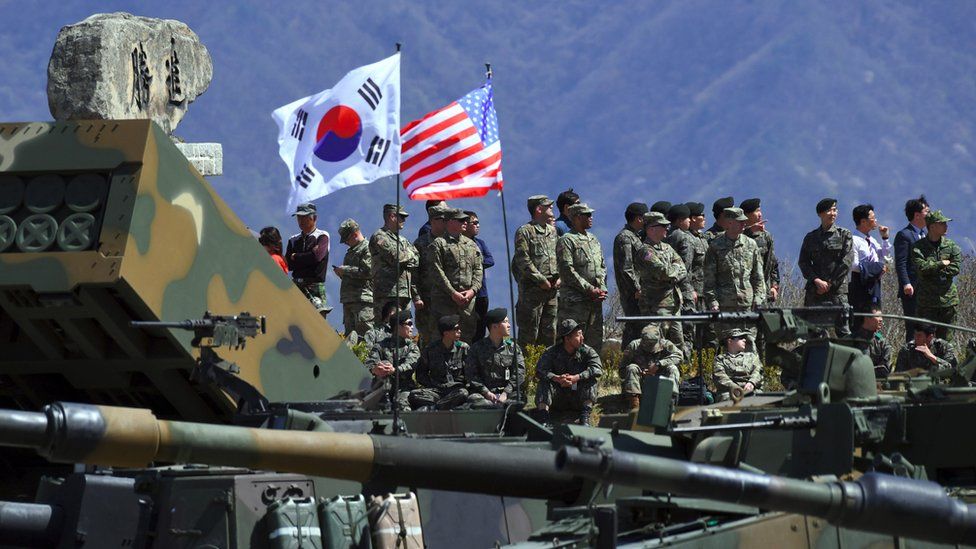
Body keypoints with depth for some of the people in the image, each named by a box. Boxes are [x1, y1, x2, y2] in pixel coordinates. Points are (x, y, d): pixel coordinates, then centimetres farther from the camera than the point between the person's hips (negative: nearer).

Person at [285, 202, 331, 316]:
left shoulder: (322, 236, 2)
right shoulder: (294, 240, 18)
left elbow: (317, 256, -15)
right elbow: (288, 265, 8)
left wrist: (296, 257, 0)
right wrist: (305, 258, -7)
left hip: (315, 286, -5)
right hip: (296, 287, 5)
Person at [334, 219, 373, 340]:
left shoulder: (368, 248, -6)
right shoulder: (351, 251, 24)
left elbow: (369, 271, -18)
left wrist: (345, 270, -11)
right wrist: (341, 273, 9)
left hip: (363, 298, -10)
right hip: (349, 300, 10)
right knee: (349, 334, 7)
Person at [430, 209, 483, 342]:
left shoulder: (471, 244, 18)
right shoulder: (439, 244, 0)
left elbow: (478, 270, 13)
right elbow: (437, 272, -7)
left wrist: (473, 290, -4)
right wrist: (452, 293, -13)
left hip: (468, 300, 5)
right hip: (445, 300, -5)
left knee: (468, 335, 3)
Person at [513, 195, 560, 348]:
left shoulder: (553, 231, 16)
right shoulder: (524, 232, -6)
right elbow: (524, 261, -13)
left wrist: (560, 277, 0)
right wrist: (542, 280, -15)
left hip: (553, 289, 7)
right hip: (532, 288, -7)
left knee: (549, 330, 9)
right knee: (529, 331, -5)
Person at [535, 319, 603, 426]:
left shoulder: (587, 351, -6)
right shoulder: (552, 352, -6)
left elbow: (597, 369, -23)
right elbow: (540, 371, -19)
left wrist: (576, 378, -36)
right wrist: (557, 378, -37)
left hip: (579, 400, 0)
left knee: (592, 379, -24)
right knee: (544, 382, -23)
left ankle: (585, 417, -28)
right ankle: (543, 417, -30)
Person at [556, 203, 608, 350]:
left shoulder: (594, 240, 18)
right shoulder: (566, 240, -7)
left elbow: (602, 266, 20)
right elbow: (567, 271, -14)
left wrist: (602, 288, 2)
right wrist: (590, 290, -16)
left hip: (595, 300, 8)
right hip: (574, 300, -8)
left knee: (595, 341, 10)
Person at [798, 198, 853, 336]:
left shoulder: (844, 235, 7)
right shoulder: (811, 237, 13)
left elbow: (846, 263, -1)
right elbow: (803, 262, 7)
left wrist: (830, 283, -7)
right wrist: (817, 281, -8)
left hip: (838, 290, -2)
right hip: (815, 290, 2)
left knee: (844, 330, -10)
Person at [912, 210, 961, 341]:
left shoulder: (951, 246, 7)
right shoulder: (918, 247, -2)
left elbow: (955, 269, -4)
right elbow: (921, 267, -16)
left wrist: (932, 269, -10)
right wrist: (942, 264, -9)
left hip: (948, 299, 3)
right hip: (927, 300, -3)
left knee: (943, 337, 6)